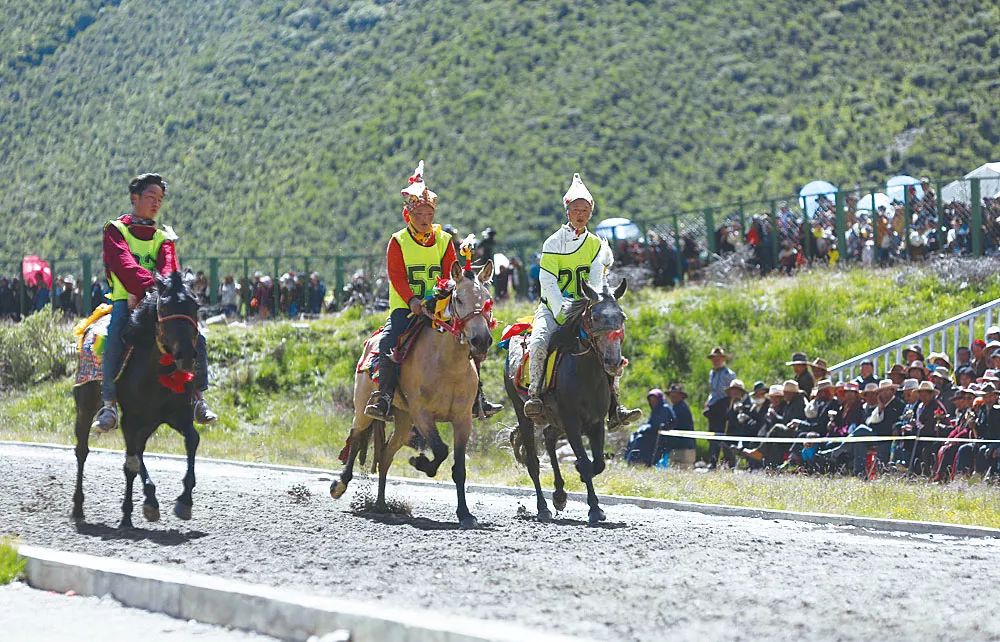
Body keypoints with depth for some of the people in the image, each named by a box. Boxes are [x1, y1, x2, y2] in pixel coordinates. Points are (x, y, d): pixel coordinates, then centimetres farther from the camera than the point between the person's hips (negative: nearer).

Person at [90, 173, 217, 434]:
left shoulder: (163, 237, 20)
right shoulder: (115, 229, 8)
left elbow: (169, 267, 0)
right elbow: (123, 264, -12)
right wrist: (149, 284, -30)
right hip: (125, 300, -4)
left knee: (196, 336, -17)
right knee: (116, 337, -32)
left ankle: (198, 397, -5)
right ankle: (109, 405, -28)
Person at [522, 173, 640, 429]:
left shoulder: (596, 245, 9)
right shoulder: (554, 243, -2)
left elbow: (597, 281, -1)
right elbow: (547, 281, -10)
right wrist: (562, 311, -23)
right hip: (553, 307, -3)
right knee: (539, 342, -31)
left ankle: (614, 408, -14)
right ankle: (535, 394, -22)